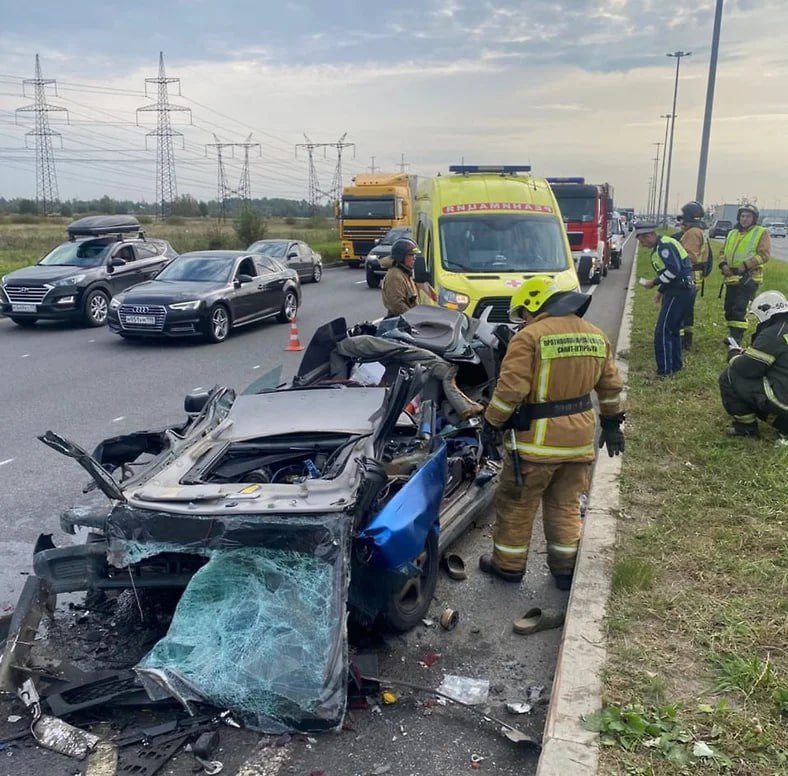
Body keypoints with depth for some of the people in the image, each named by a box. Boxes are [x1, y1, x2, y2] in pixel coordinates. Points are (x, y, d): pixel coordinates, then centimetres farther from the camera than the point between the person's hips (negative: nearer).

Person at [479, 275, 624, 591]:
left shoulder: (530, 337, -14)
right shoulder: (595, 336, 9)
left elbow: (511, 388, -20)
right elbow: (611, 385, 15)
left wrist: (492, 421, -7)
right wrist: (612, 422, 25)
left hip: (538, 438, -6)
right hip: (580, 436, 7)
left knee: (517, 504, 10)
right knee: (565, 505, 19)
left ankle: (508, 564, 22)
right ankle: (565, 569, 25)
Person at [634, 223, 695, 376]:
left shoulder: (664, 245, -15)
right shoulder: (660, 246, 17)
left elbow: (674, 270, -25)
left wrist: (654, 282, -16)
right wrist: (662, 290, 18)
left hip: (680, 291, -11)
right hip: (680, 290, 11)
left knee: (662, 331, -7)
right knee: (673, 329, 19)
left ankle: (664, 370, -3)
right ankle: (675, 364, 28)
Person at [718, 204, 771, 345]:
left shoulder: (762, 233, 0)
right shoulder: (732, 233, 18)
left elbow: (764, 254, -10)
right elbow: (723, 252, 19)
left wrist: (746, 265, -20)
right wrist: (723, 264, -3)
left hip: (748, 278, -6)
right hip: (731, 278, 6)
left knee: (739, 308, -14)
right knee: (729, 308, 7)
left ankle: (737, 337, -12)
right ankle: (733, 334, 18)